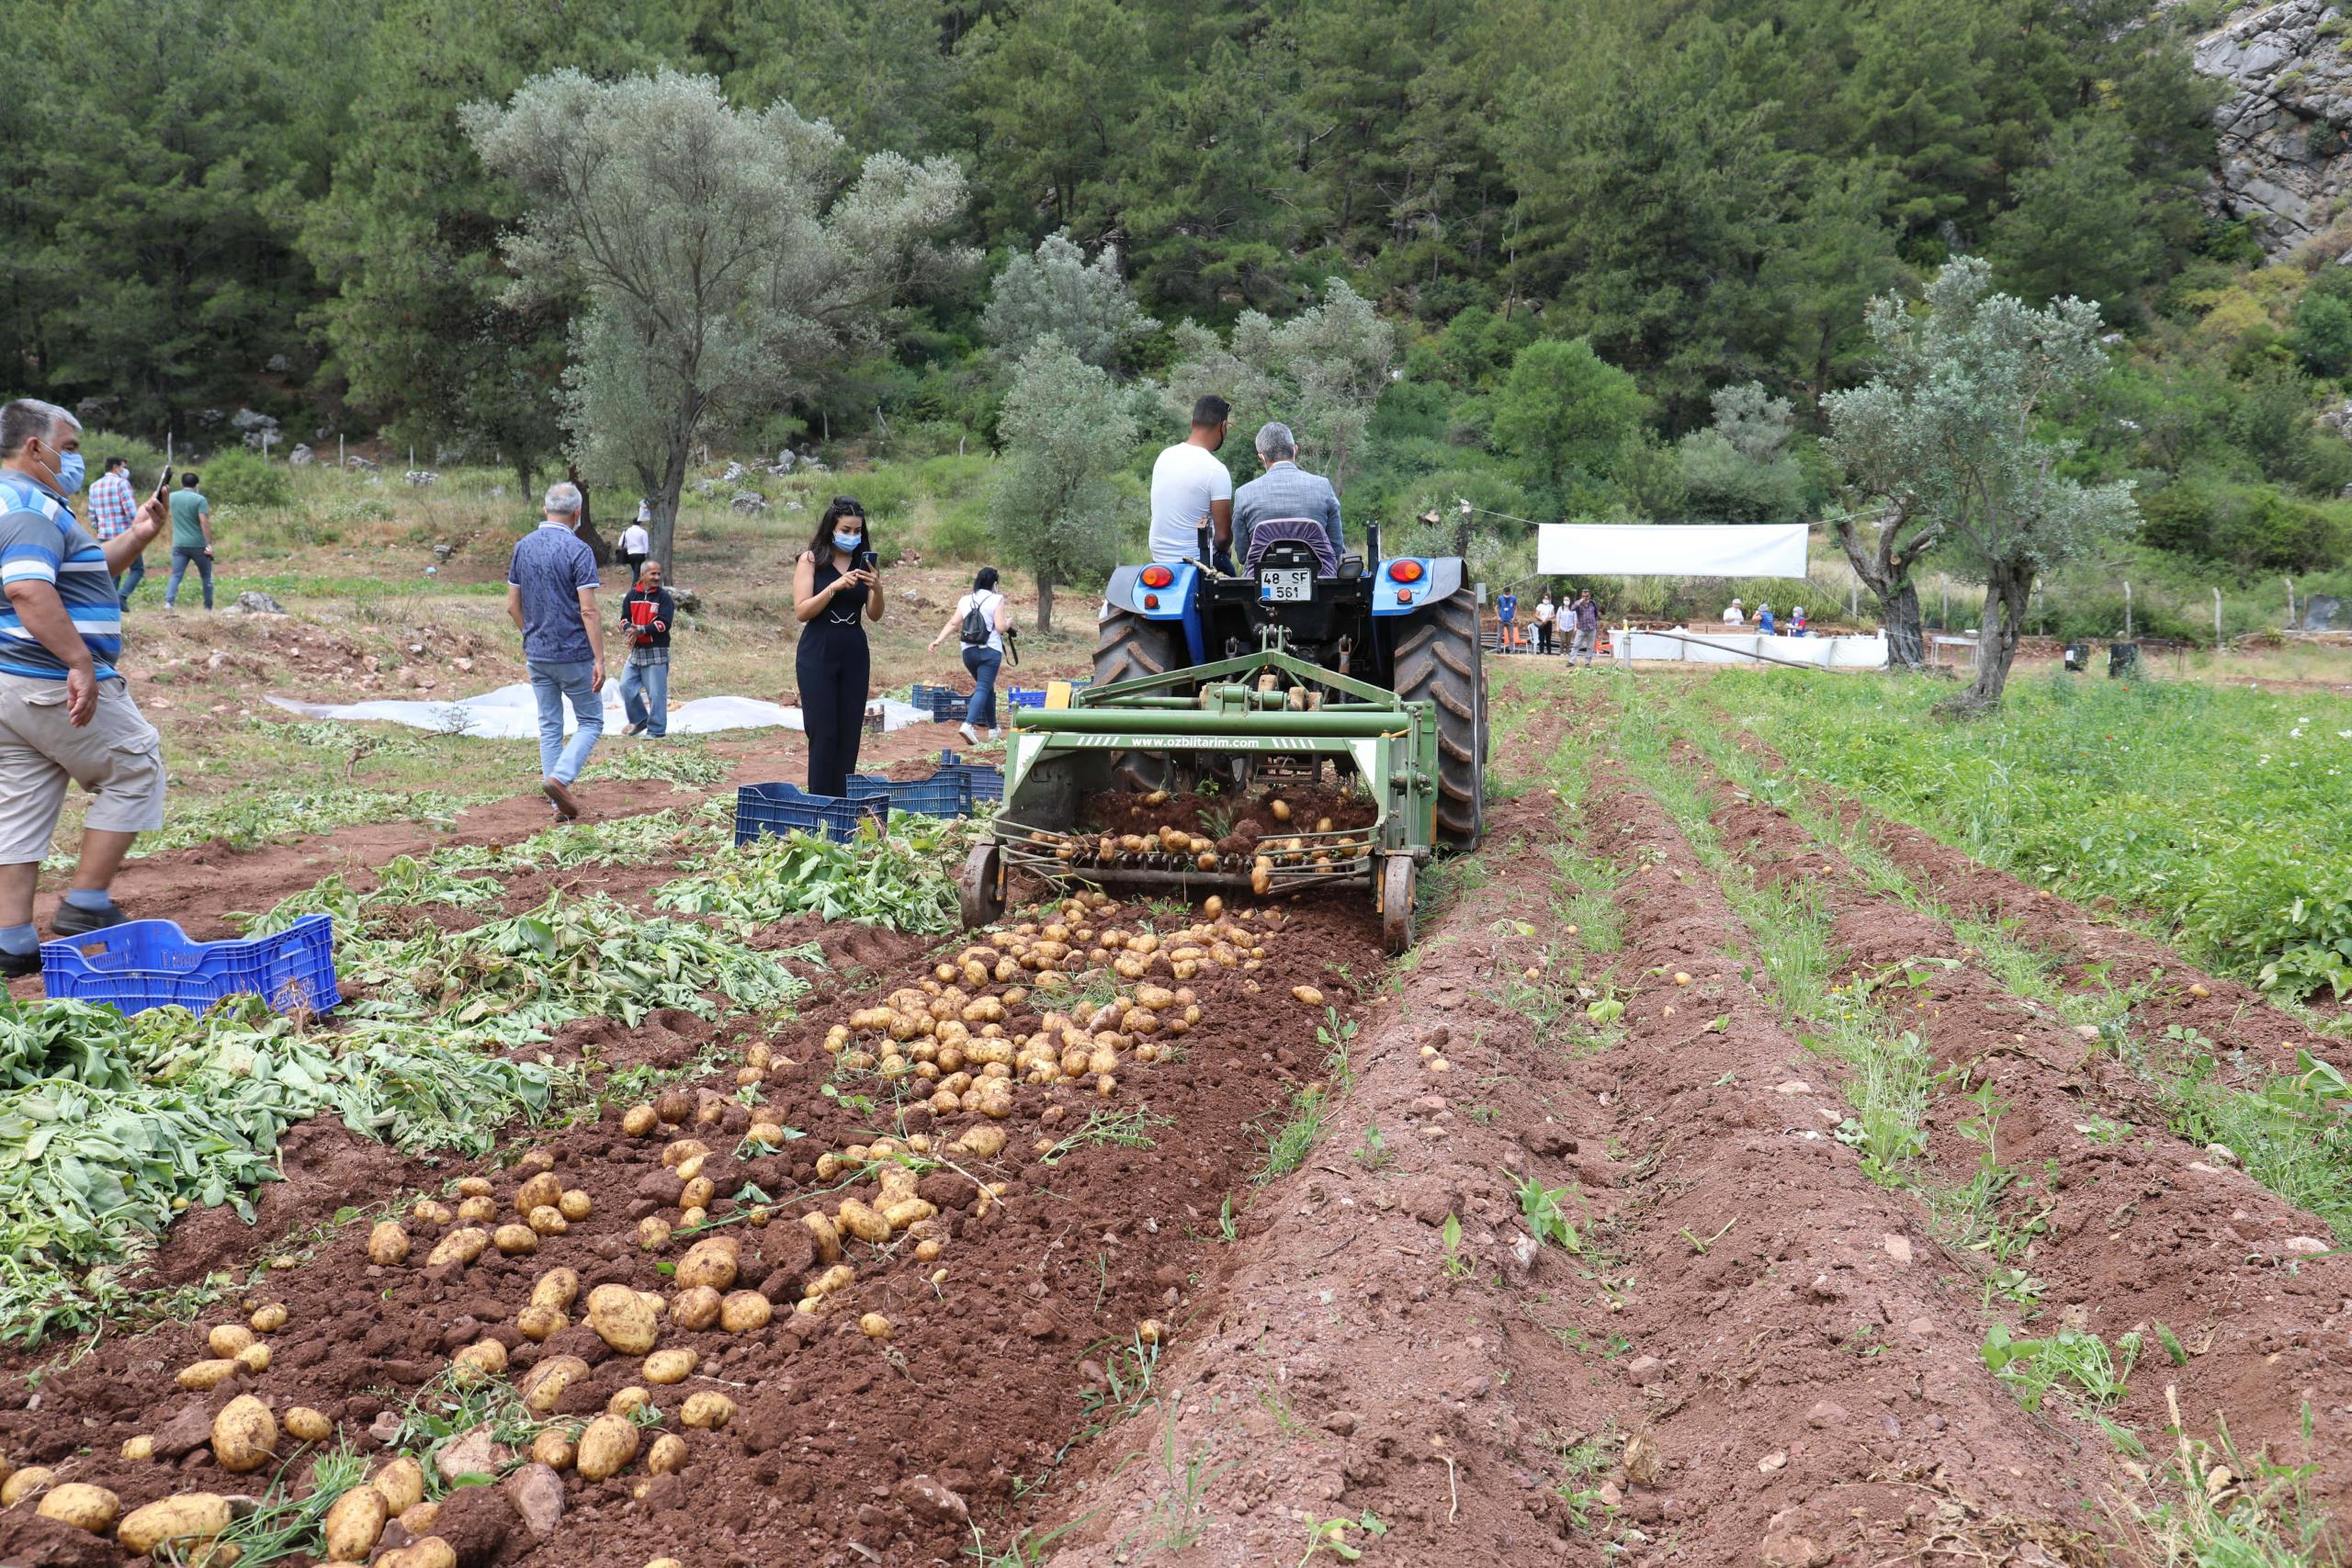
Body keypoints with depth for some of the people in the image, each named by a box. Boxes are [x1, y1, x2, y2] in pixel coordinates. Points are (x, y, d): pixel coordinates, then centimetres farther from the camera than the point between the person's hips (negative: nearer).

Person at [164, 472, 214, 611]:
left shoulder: (172, 497, 7)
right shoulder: (199, 499, -9)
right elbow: (204, 522, -16)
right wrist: (209, 544, -16)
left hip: (179, 544, 3)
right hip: (198, 545, -3)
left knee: (176, 575, 1)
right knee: (207, 576, 11)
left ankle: (169, 601, -18)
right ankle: (208, 607, 14)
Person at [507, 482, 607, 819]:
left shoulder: (523, 547, 5)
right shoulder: (578, 550, -13)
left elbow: (513, 606, 10)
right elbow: (588, 611, -18)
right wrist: (599, 660, -16)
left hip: (536, 655, 6)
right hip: (574, 654, -6)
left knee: (549, 727, 11)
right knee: (591, 722, 7)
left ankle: (560, 804, 11)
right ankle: (559, 777, -14)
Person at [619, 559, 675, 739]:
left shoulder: (664, 597, -6)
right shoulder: (631, 595, 7)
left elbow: (664, 623, -14)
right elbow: (624, 618, 7)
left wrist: (640, 630, -20)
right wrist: (629, 629, -16)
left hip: (657, 652, -5)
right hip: (636, 650, 5)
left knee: (656, 692, -4)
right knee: (626, 686, 5)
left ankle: (656, 729, 5)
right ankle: (640, 720, 23)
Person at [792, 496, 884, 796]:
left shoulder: (865, 562, 7)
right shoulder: (811, 560, -2)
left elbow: (875, 615, 2)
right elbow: (801, 612, -10)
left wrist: (877, 588, -18)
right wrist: (835, 586, -21)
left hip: (855, 655, 3)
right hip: (818, 655, -3)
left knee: (850, 734, 3)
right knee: (823, 733, -6)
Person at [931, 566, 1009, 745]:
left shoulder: (965, 600, 9)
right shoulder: (996, 600, -5)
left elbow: (953, 623, 2)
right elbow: (1000, 628, -11)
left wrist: (939, 640, 2)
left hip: (969, 651, 5)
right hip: (990, 651, -5)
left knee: (987, 688, 20)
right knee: (982, 689, -9)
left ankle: (993, 728, 27)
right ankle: (968, 724, -29)